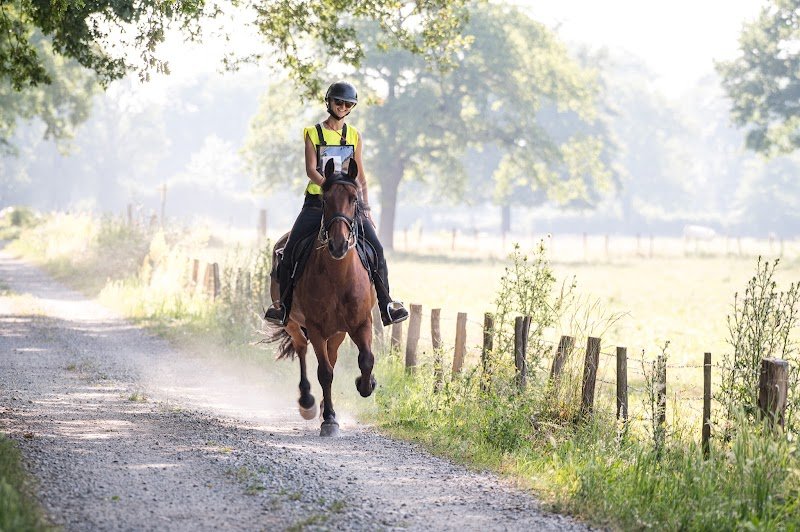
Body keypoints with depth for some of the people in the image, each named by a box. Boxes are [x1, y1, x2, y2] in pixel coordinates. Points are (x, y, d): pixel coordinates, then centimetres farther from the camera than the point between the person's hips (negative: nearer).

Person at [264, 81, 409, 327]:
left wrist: (366, 208, 4)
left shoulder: (354, 136, 12)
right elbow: (311, 170, -7)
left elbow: (360, 176, 12)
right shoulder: (313, 133, 5)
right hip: (317, 202, -1)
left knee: (375, 248, -14)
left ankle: (385, 304, -5)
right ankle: (283, 304, 3)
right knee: (290, 249, -13)